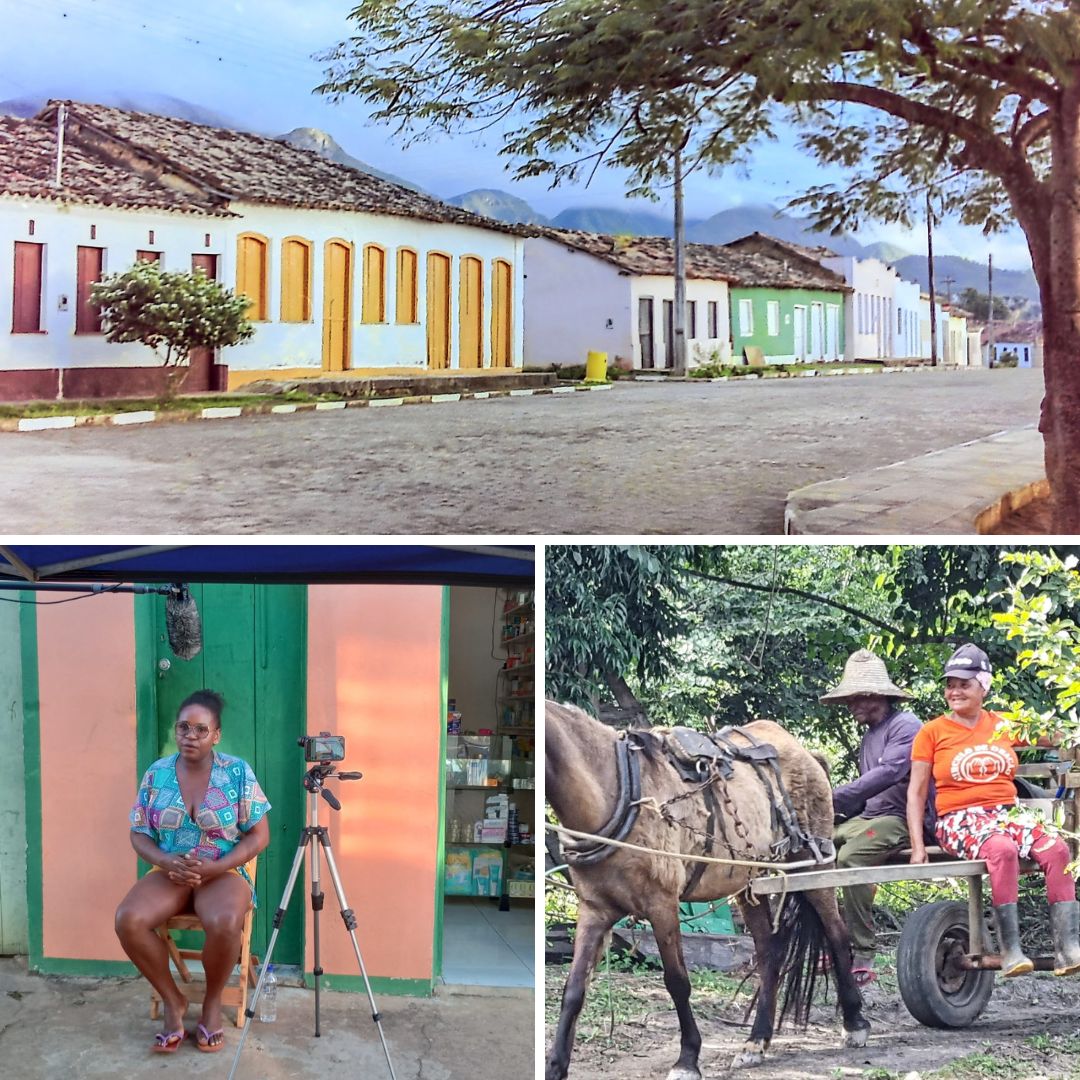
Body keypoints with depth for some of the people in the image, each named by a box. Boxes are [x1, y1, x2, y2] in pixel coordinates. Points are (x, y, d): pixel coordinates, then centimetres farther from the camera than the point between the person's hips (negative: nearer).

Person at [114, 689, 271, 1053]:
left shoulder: (238, 772, -6)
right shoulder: (156, 774, 1)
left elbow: (259, 835, -5)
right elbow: (139, 835, 5)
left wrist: (215, 867, -19)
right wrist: (167, 863, -16)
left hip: (224, 872, -3)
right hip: (170, 872, 3)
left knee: (225, 923, -36)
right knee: (128, 920, -28)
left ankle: (212, 1001, -6)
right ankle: (172, 1000, -5)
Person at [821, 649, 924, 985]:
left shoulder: (905, 725, -9)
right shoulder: (869, 735, 21)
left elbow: (888, 772, -23)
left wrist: (835, 797, -27)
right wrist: (836, 810, 5)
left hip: (899, 819, -9)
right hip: (865, 817, 9)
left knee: (850, 857, -32)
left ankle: (863, 955, -25)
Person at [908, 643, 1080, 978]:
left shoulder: (1003, 725, 13)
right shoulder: (932, 732, 4)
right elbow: (915, 792, 4)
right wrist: (917, 846, -4)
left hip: (1007, 812, 4)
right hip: (960, 819, -4)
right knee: (1003, 850, -36)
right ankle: (1010, 950, -32)